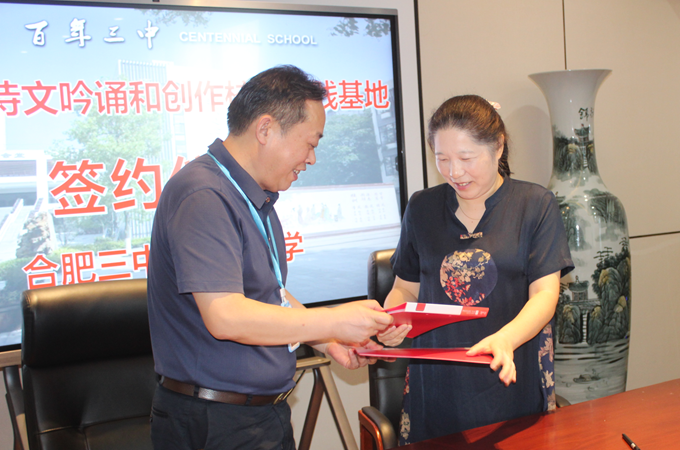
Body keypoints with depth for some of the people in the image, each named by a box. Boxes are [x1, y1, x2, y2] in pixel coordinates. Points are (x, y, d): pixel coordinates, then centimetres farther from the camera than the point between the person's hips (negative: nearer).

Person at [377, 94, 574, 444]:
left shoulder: (536, 204, -2)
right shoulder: (421, 209, 6)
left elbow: (545, 293, -9)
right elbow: (406, 287, 11)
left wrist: (506, 338, -27)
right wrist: (389, 321, -11)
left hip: (512, 381, -1)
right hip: (436, 382, 2)